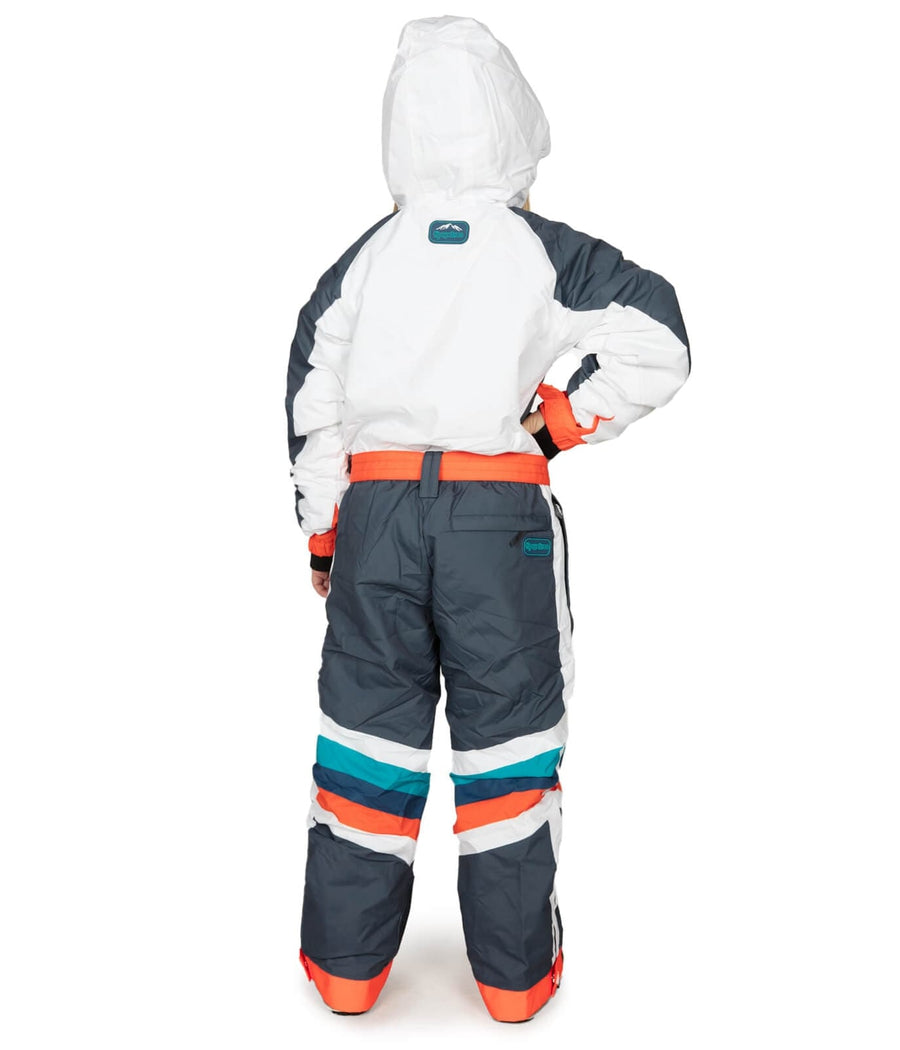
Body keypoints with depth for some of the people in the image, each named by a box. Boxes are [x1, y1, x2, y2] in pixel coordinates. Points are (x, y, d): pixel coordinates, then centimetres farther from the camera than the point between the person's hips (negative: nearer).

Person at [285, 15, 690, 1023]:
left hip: (375, 511, 2)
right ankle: (514, 969, 19)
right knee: (506, 731, 8)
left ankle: (345, 960, 21)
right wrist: (559, 421, 3)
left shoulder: (368, 255, 7)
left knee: (369, 722, 11)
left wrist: (323, 535, 18)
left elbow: (312, 401, 10)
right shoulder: (541, 250, 0)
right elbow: (657, 343, -6)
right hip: (501, 513, -2)